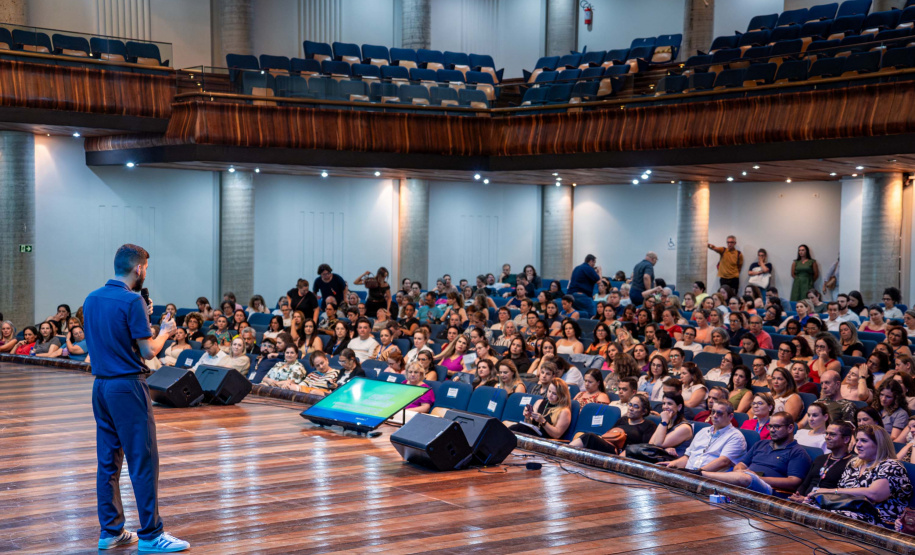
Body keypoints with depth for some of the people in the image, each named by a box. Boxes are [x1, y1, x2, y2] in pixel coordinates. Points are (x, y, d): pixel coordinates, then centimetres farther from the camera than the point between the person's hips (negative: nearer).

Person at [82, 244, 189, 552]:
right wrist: (164, 332, 4)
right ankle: (150, 534, 1)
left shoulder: (91, 299, 10)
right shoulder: (132, 301, -15)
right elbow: (148, 351, -15)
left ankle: (110, 531, 17)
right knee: (143, 461, -3)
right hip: (127, 387, -8)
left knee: (108, 461, 11)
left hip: (100, 385, 8)